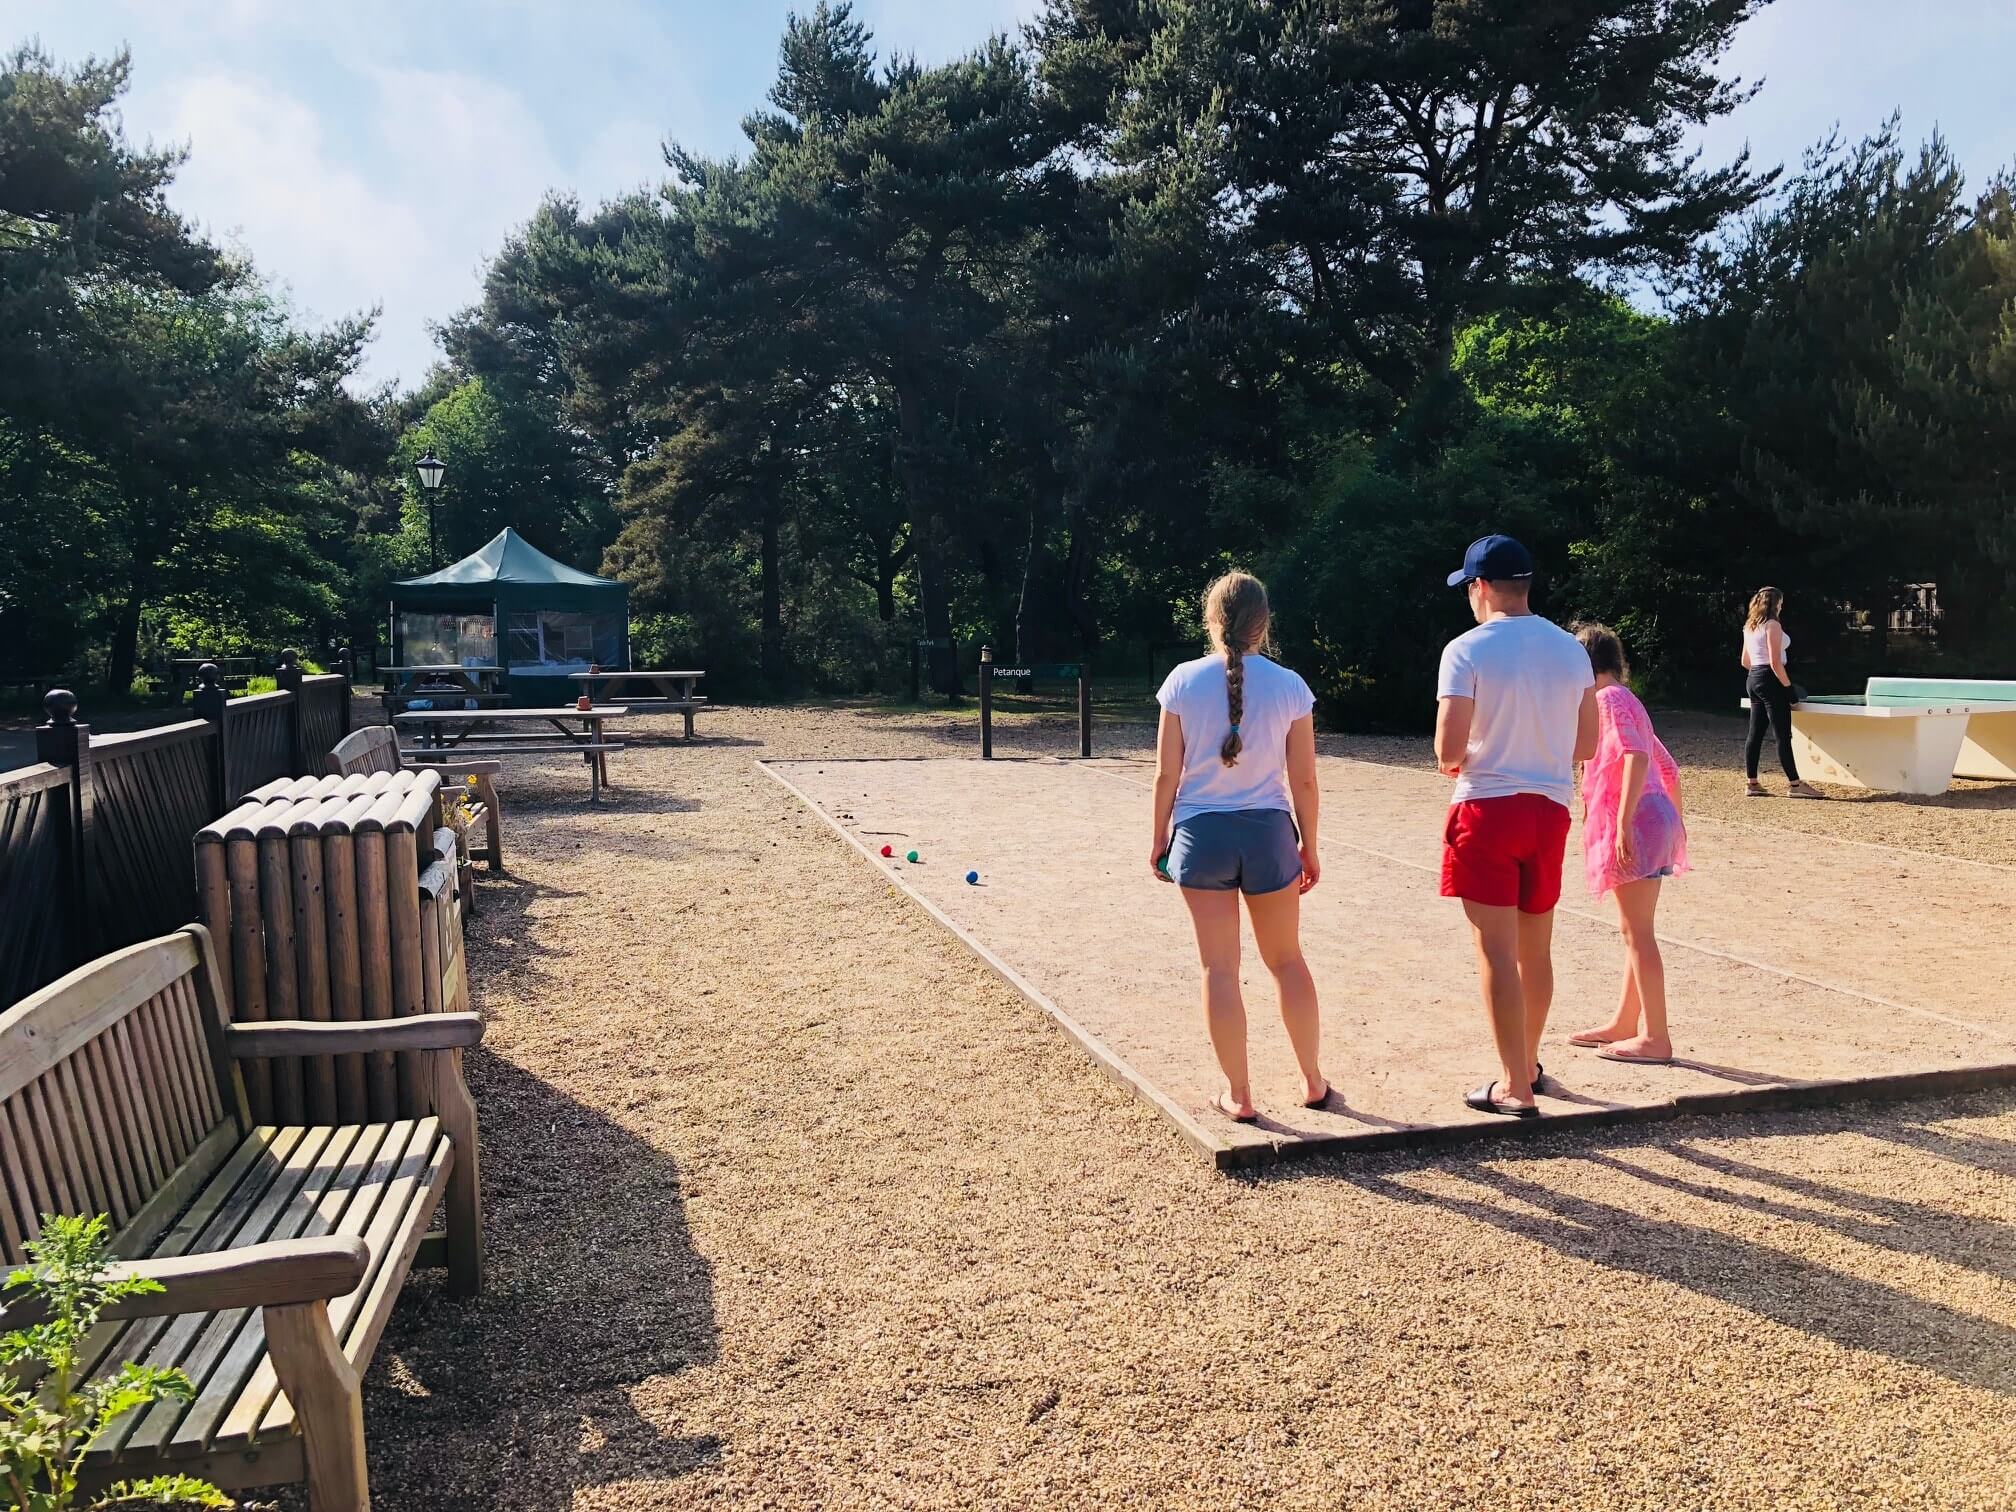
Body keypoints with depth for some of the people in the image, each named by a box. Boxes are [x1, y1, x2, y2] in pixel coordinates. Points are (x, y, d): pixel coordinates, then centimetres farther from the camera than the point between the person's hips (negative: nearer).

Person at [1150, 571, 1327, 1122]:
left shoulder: (1184, 681, -4)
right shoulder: (1289, 686, -2)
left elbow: (1167, 773, -3)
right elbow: (1304, 779, 0)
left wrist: (1159, 836, 9)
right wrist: (1308, 847, 10)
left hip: (1200, 833, -1)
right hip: (1269, 832, 1)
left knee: (1219, 968, 5)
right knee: (1287, 959, 17)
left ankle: (1239, 1096, 12)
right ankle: (1313, 1082, 26)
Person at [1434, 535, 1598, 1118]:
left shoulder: (1467, 650, -12)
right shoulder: (1571, 649, 5)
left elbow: (1449, 751, -16)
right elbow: (1586, 746, 9)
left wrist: (1451, 762, 6)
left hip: (1487, 810, -6)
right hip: (1549, 809, 6)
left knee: (1496, 949, 0)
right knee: (1536, 948, 17)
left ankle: (1514, 1087, 2)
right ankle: (1528, 1063, 34)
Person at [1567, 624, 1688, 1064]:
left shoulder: (1608, 699, -8)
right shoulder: (1624, 699, 21)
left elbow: (1636, 755, -23)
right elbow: (1667, 765, 25)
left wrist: (1624, 820, -28)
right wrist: (1675, 819, 30)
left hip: (1636, 822, -10)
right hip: (1656, 818, 10)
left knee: (1638, 932, -6)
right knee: (1636, 931, 14)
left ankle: (1655, 1039, -3)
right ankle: (1625, 1025, 22)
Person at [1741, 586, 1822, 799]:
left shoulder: (1750, 627, 14)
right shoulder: (1773, 625, -12)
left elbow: (1745, 662, 18)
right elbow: (1775, 662, -18)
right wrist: (1789, 688, -14)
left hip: (1753, 680, 9)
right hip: (1770, 681, -9)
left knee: (1755, 734, 8)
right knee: (1783, 736, -6)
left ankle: (1753, 785, 9)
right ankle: (1795, 785, -3)